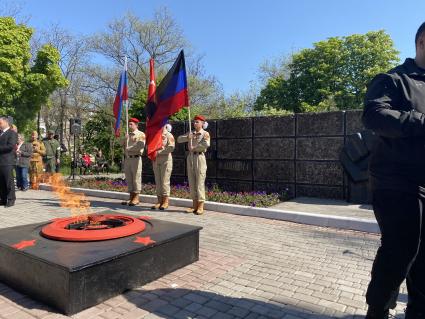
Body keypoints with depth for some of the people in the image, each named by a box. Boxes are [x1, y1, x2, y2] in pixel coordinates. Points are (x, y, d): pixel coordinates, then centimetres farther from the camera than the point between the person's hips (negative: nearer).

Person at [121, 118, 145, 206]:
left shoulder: (141, 134, -1)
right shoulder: (127, 135, 22)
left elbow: (140, 146, -15)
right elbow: (122, 144, 20)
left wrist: (129, 148, -9)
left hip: (136, 158, -7)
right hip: (127, 159, 7)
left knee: (136, 178, -5)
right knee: (129, 179, 6)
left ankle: (136, 198, 0)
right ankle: (131, 198, 12)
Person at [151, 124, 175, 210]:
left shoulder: (169, 135, -2)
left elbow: (171, 147, -14)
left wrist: (159, 152, -13)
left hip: (165, 159, -6)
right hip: (155, 160, 6)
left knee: (165, 180, -6)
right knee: (157, 181, 5)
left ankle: (166, 201, 1)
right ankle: (159, 201, 10)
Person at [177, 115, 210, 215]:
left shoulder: (205, 133, 0)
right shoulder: (191, 133, 17)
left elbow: (206, 144, -19)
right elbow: (179, 139, 9)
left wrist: (194, 148, -11)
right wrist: (187, 137, -8)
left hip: (199, 157, -6)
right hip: (190, 157, 6)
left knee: (200, 182, -6)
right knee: (192, 183, 6)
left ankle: (200, 207, -1)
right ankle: (194, 205, 13)